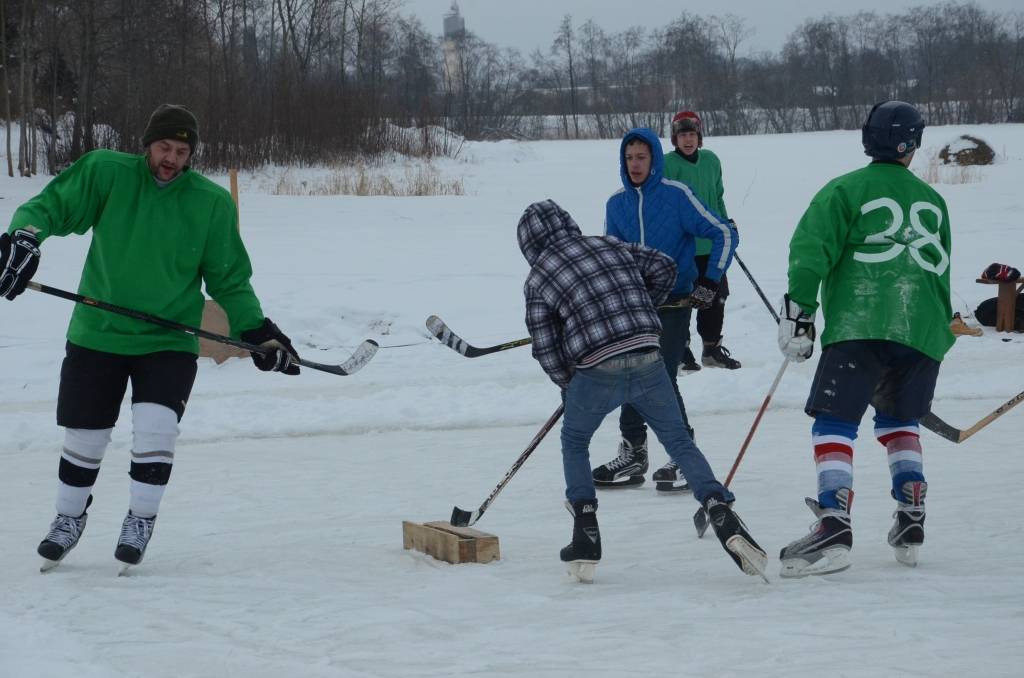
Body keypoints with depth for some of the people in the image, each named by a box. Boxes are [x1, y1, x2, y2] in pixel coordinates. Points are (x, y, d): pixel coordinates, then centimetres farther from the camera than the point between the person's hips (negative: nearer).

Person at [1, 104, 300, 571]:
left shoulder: (212, 203, -4)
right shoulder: (105, 174, -7)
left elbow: (229, 278, 4)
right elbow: (51, 206, -6)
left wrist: (256, 329, -3)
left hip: (169, 342, -1)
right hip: (97, 335, 1)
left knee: (156, 430, -17)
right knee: (84, 436, 8)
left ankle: (140, 521, 6)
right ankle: (69, 518, 34)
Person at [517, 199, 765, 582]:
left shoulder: (537, 280, 8)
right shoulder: (611, 245, 17)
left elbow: (546, 349, 7)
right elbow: (663, 267, 16)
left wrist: (569, 386, 22)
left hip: (596, 371, -2)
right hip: (647, 360, 3)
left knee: (574, 442, 22)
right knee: (678, 440, 12)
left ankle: (586, 534, 12)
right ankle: (723, 518, -6)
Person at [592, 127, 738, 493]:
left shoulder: (677, 195, -10)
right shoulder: (617, 203, 5)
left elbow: (724, 234, -8)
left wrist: (708, 283, -11)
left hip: (674, 301, -6)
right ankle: (633, 455, 22)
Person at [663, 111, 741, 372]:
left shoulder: (711, 161, 6)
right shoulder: (667, 164, -10)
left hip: (711, 245, 5)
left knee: (716, 296, 11)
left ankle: (712, 348, 25)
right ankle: (682, 351, 10)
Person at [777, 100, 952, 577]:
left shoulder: (845, 190, 6)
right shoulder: (931, 201, 21)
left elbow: (811, 249, -6)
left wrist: (797, 312, -6)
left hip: (859, 327, -5)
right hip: (923, 330, 5)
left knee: (834, 423, -8)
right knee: (898, 421, 23)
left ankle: (834, 525, -26)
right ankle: (911, 521, 13)